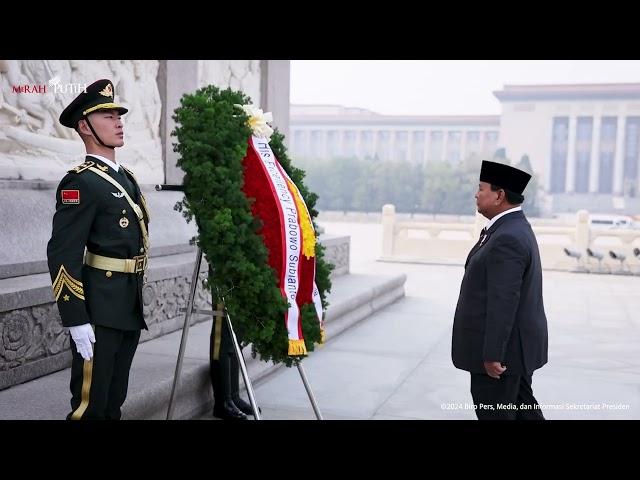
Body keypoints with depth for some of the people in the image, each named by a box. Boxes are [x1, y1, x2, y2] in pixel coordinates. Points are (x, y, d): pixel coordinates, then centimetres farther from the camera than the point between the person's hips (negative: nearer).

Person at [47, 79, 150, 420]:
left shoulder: (125, 177, 14)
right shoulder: (81, 182, -14)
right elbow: (62, 255, -19)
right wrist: (76, 321, -22)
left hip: (130, 308, 9)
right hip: (99, 311, -8)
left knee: (114, 401, 18)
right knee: (91, 405, 0)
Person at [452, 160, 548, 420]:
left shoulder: (508, 238, -24)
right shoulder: (513, 228, 9)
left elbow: (503, 303, -26)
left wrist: (492, 354, -23)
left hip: (502, 346, -10)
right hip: (515, 341, 10)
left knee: (493, 413, 3)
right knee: (522, 406, 19)